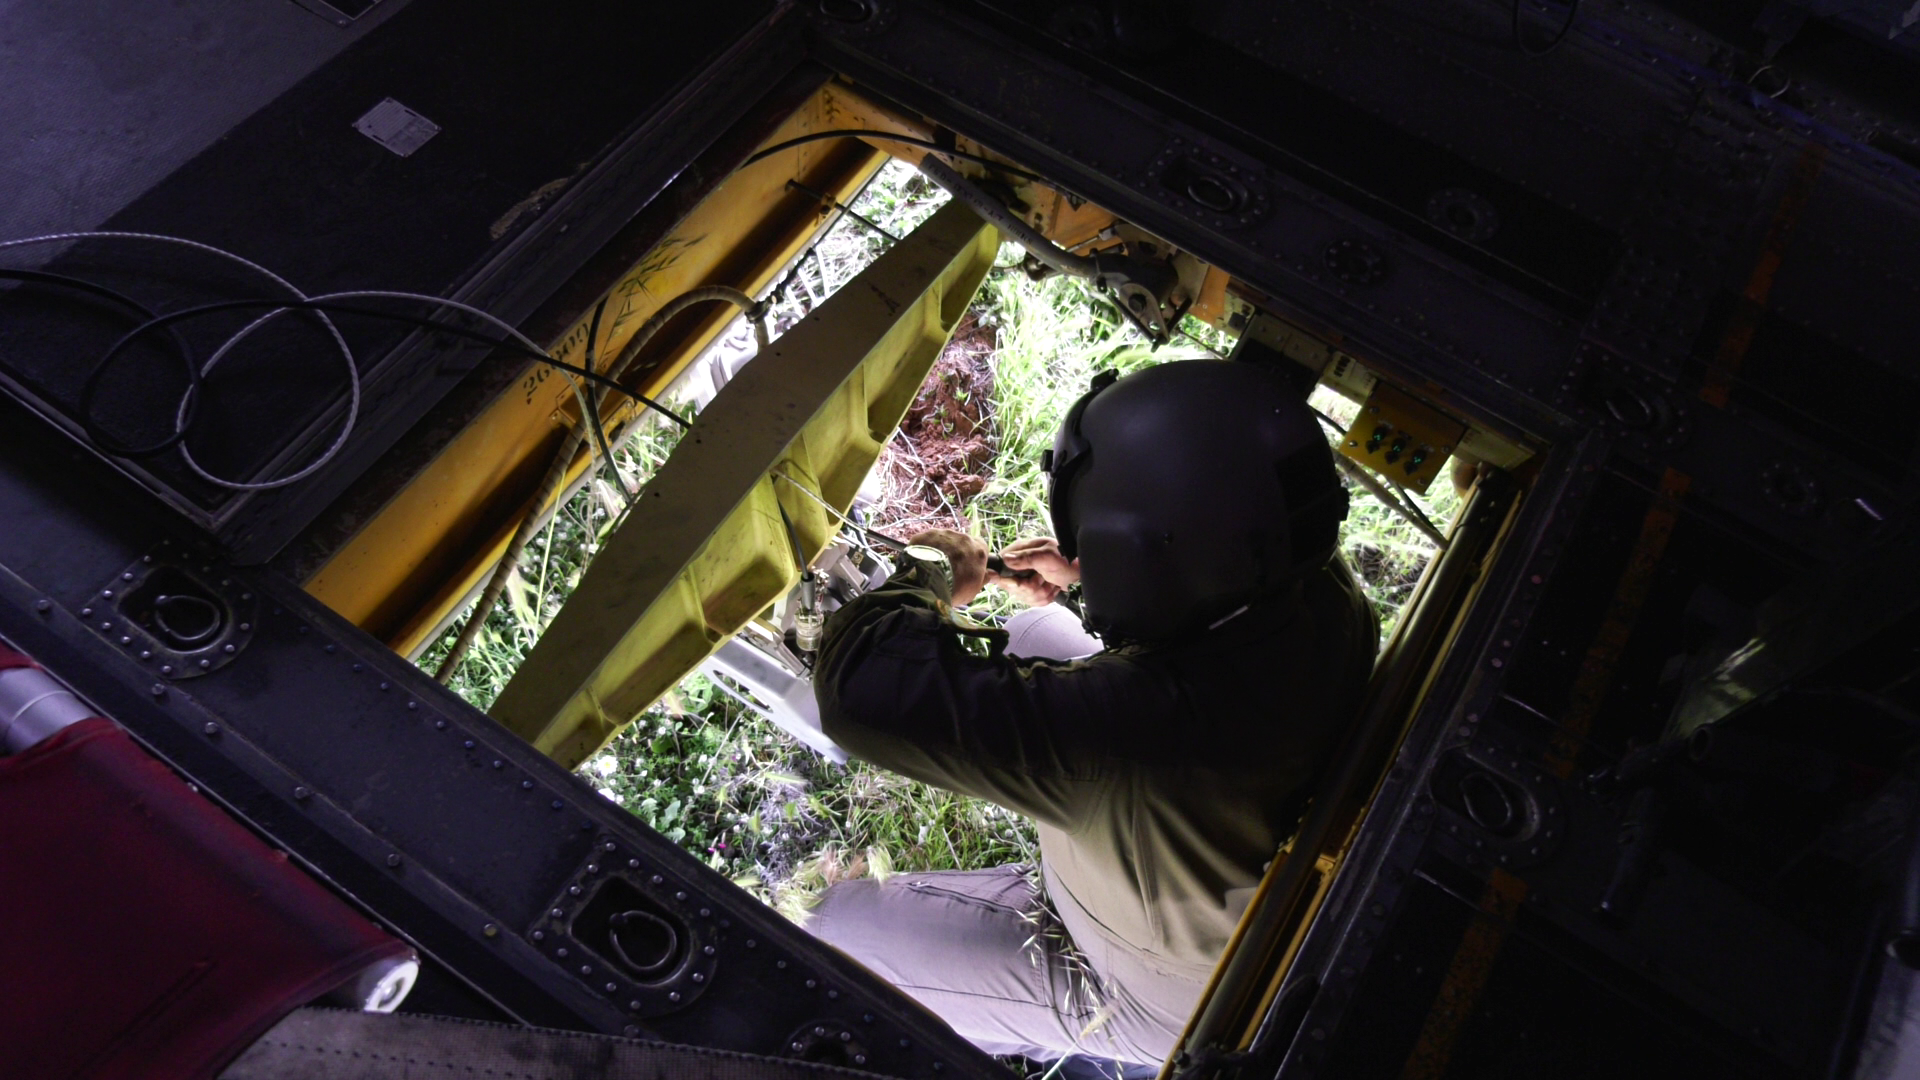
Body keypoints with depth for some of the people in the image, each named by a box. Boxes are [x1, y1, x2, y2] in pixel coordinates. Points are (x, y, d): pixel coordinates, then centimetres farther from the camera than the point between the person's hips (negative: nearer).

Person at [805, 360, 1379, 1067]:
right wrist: (1085, 575, -7)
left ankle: (1036, 1035, 27)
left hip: (1159, 1003, -6)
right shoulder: (1327, 593, -24)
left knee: (840, 929, 2)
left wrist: (936, 576, -25)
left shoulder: (1138, 723, -48)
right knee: (1040, 639, 18)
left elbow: (866, 687, -45)